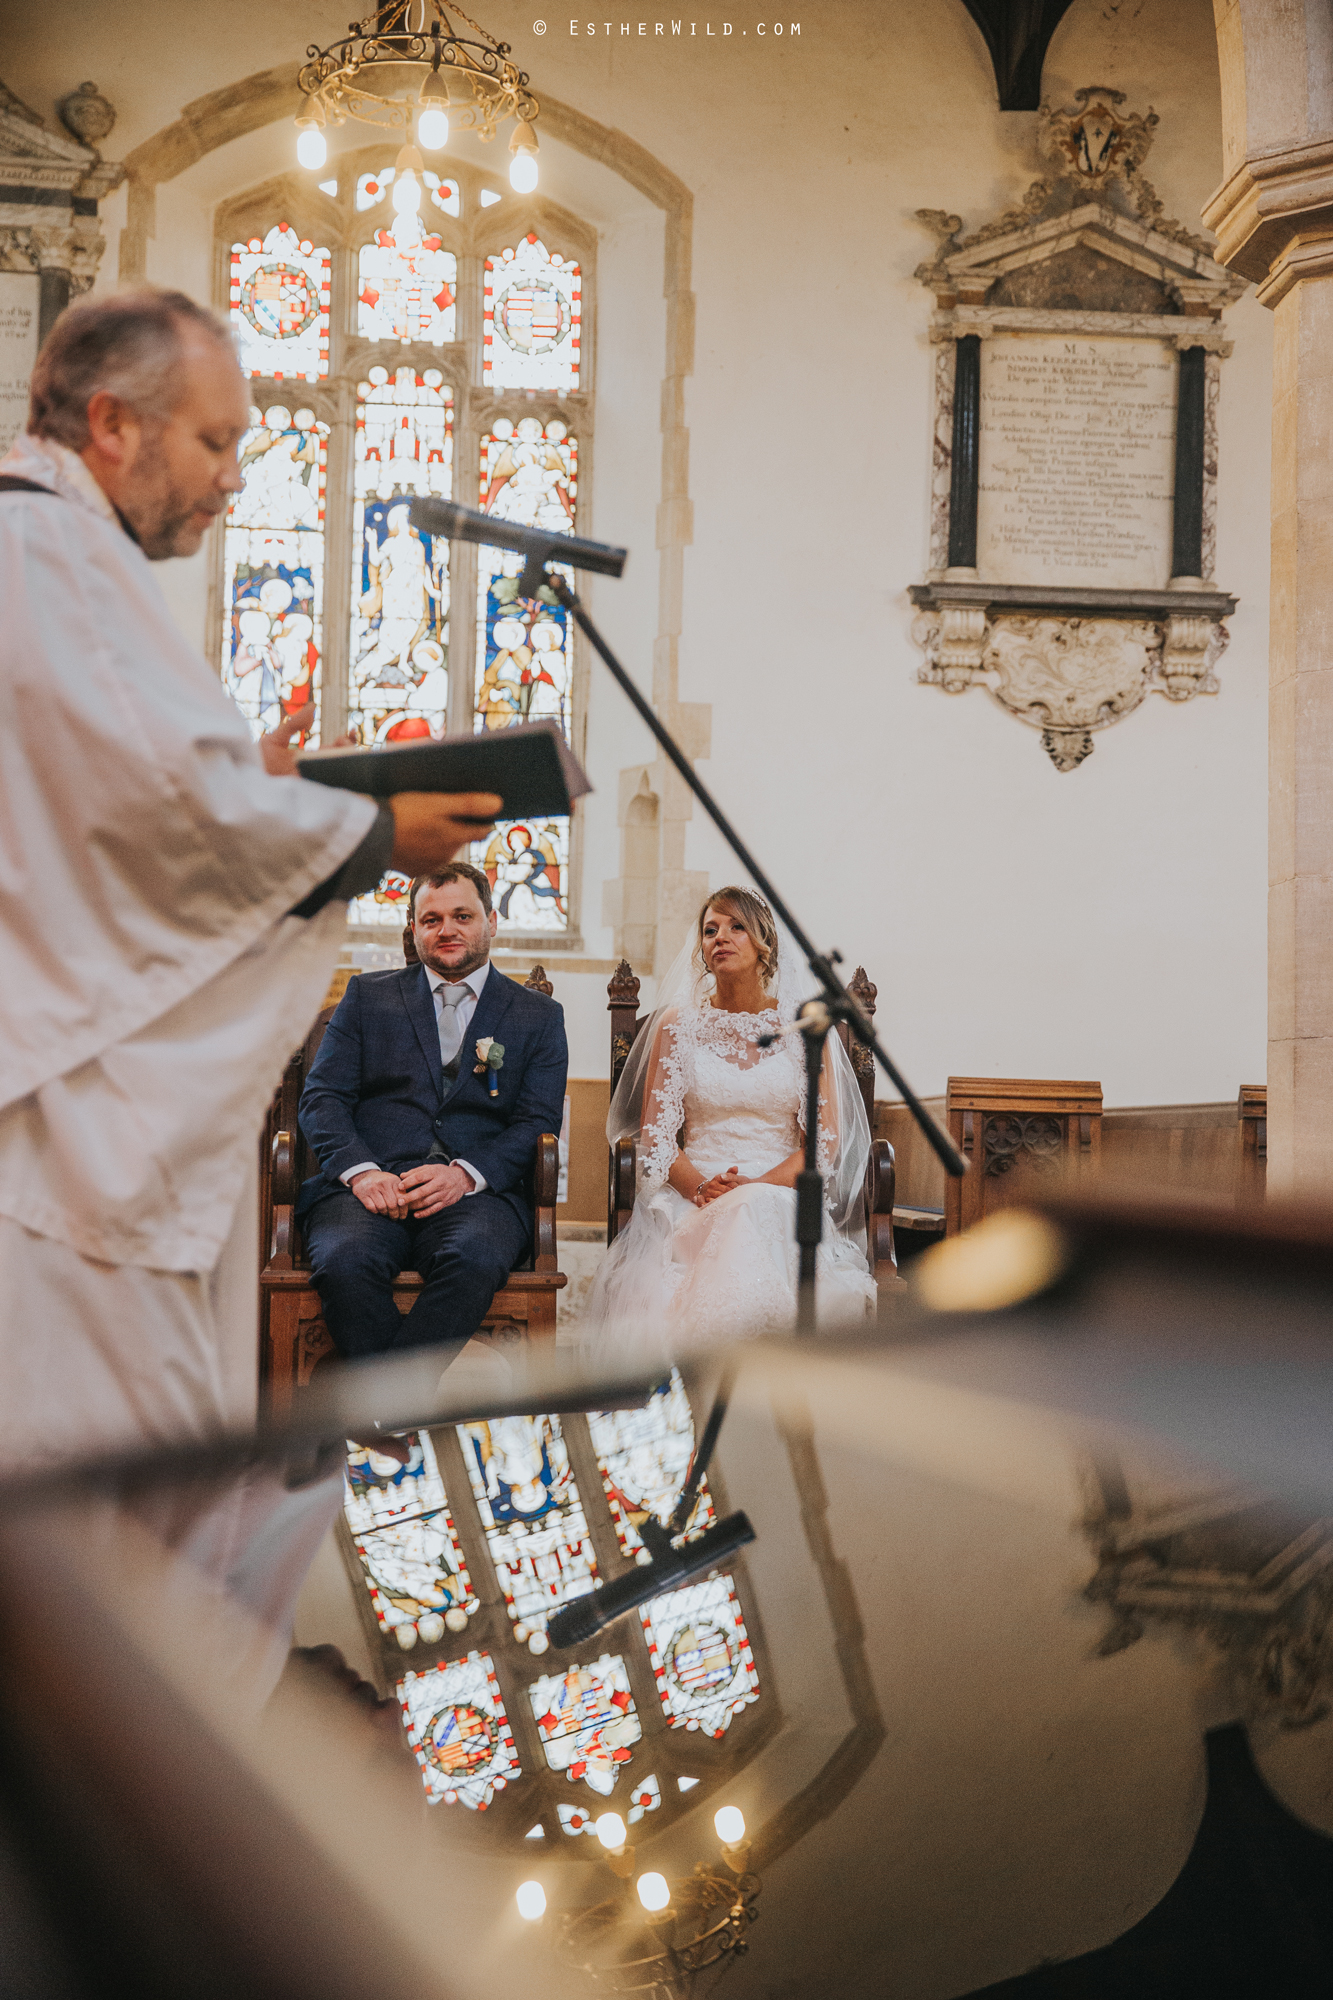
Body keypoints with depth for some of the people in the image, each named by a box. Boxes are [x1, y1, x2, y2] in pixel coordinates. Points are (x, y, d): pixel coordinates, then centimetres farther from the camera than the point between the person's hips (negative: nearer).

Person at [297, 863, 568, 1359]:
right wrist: (360, 1169, -11)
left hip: (478, 1191, 0)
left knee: (474, 1258, -36)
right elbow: (322, 1098, 11)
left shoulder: (538, 1016, 17)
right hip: (371, 1184, 1)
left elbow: (538, 1123, 7)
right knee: (344, 1261, -34)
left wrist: (466, 1173, -13)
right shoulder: (368, 996, 19)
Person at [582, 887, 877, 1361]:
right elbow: (656, 1135, 7)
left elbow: (825, 1141, 4)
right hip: (691, 1195, 0)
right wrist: (701, 1188, -14)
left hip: (782, 1195, 0)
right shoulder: (678, 1024, 12)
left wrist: (757, 1187, -15)